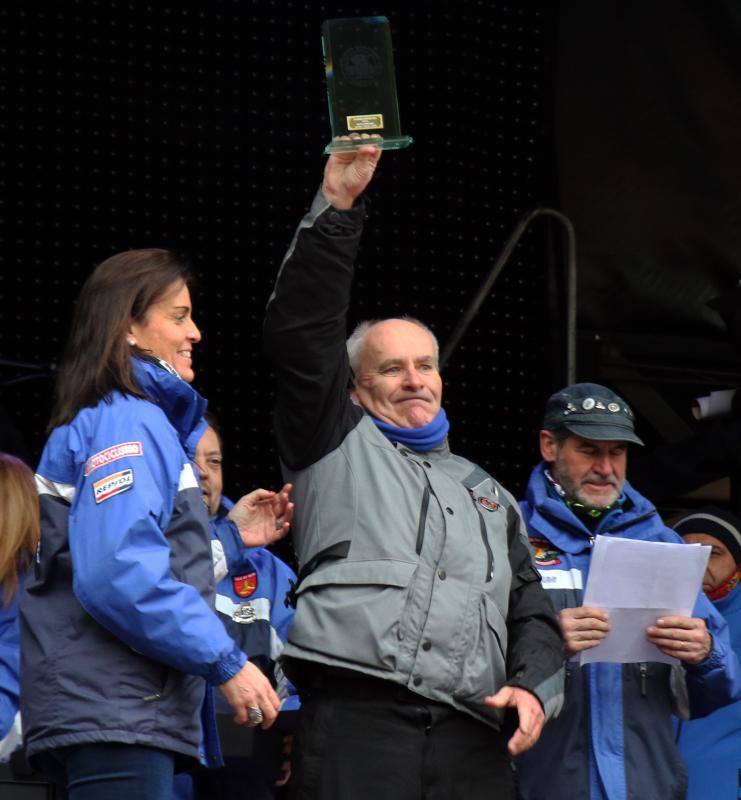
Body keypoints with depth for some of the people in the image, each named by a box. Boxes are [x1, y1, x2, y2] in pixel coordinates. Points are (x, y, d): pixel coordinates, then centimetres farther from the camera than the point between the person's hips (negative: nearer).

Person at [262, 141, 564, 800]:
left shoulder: (489, 496, 31)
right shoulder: (338, 444, 18)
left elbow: (530, 612, 26)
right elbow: (299, 331, 5)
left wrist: (533, 686, 5)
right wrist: (337, 206, -2)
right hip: (356, 721, -4)